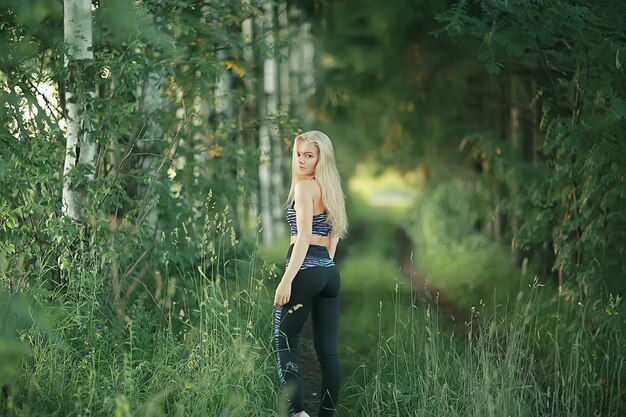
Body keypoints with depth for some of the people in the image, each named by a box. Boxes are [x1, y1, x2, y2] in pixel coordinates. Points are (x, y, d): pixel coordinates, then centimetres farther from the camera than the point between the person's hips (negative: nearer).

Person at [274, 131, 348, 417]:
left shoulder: (305, 186, -7)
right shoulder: (330, 189, 18)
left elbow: (304, 235, -16)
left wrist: (287, 279, -19)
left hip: (305, 269, -8)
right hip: (330, 272, 8)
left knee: (284, 342, -4)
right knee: (328, 349, 7)